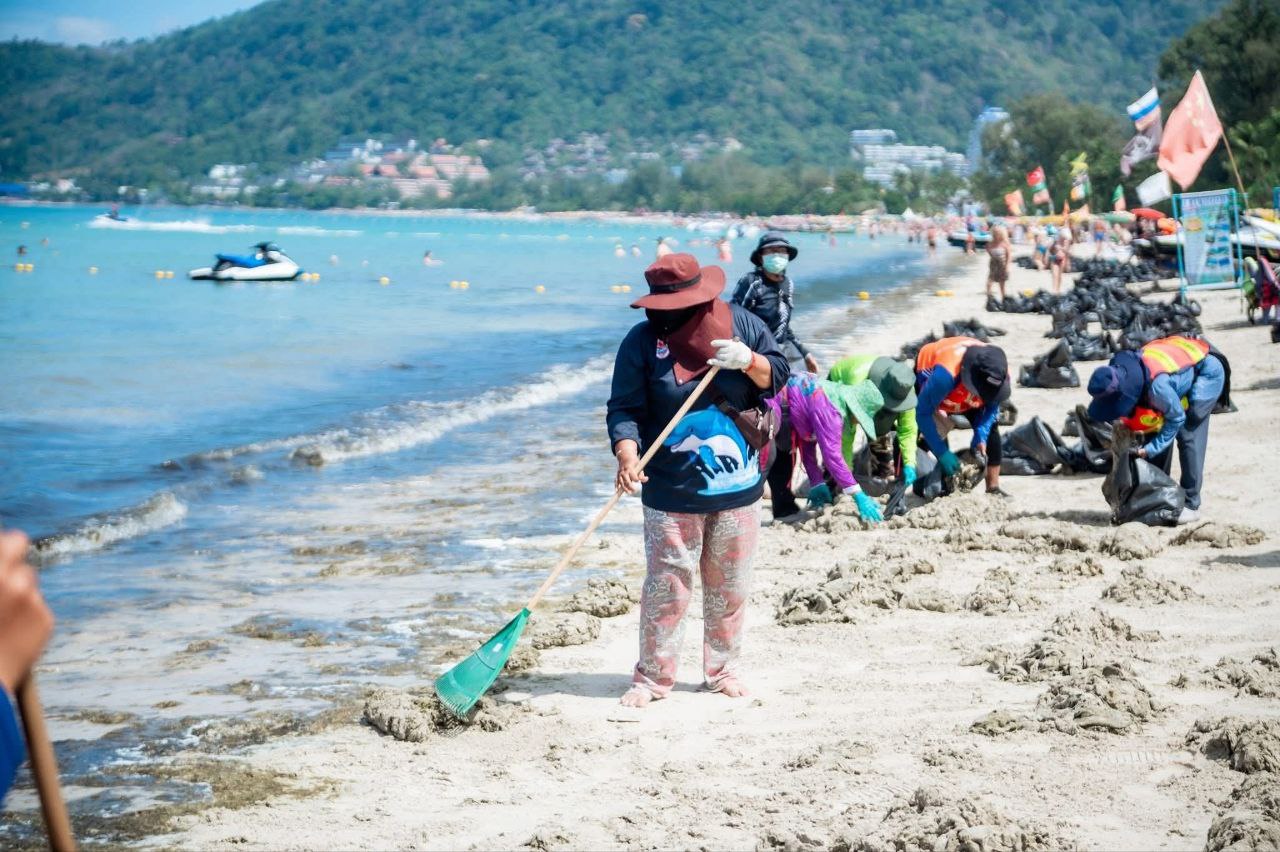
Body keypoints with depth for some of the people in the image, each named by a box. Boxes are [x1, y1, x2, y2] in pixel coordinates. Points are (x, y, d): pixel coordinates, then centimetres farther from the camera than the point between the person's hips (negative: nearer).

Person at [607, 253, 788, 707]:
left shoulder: (742, 325, 0)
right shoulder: (642, 340, -7)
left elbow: (778, 377, 6)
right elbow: (623, 409, -10)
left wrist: (749, 361, -15)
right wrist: (628, 455, -27)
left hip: (738, 486, 3)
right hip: (672, 492, -3)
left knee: (730, 584, 12)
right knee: (665, 587, -2)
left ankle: (722, 668, 26)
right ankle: (653, 676, 9)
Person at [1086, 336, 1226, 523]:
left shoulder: (1156, 383, -43)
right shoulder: (1118, 372, -21)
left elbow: (1177, 418, -27)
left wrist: (1149, 449, -27)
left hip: (1206, 372, -8)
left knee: (1188, 437, -15)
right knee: (1158, 433, 1)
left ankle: (1191, 505, -9)